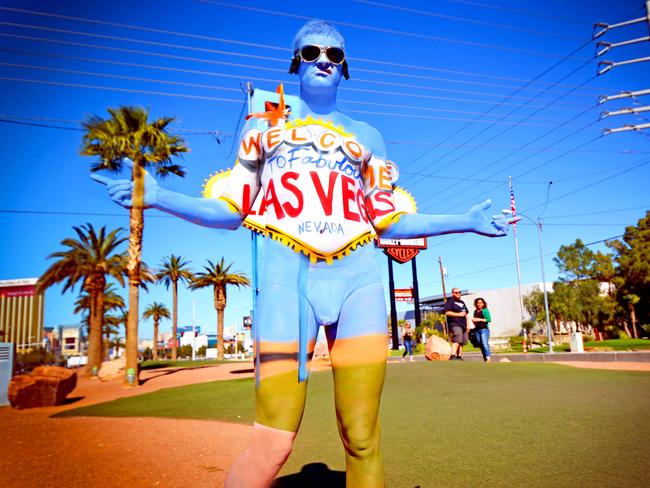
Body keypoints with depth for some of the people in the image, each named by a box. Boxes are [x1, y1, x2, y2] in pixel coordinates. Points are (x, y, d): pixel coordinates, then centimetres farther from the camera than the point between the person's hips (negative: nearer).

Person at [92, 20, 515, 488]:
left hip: (357, 277, 2)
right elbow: (232, 210, 13)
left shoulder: (365, 136, 22)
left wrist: (464, 221, 12)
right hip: (287, 275, -1)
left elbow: (387, 220, 17)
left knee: (363, 441, -2)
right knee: (273, 445, -10)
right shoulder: (264, 124, 20)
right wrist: (158, 197, 0)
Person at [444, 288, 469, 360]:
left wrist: (467, 324, 20)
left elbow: (466, 314, 30)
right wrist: (459, 314, -11)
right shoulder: (450, 302, 0)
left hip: (463, 324, 8)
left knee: (462, 342, 3)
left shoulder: (462, 302, 26)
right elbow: (447, 313, -12)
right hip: (455, 324, -8)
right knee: (457, 340, -21)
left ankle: (459, 356, 7)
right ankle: (452, 356, -27)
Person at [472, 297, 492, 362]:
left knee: (484, 343, -17)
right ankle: (485, 359, 11)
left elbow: (489, 319, -10)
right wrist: (473, 320, 4)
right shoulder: (475, 311, 15)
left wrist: (480, 319, -14)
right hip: (477, 330, 6)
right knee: (480, 345, 6)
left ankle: (488, 358, -21)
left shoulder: (485, 310, -2)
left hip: (484, 329, -6)